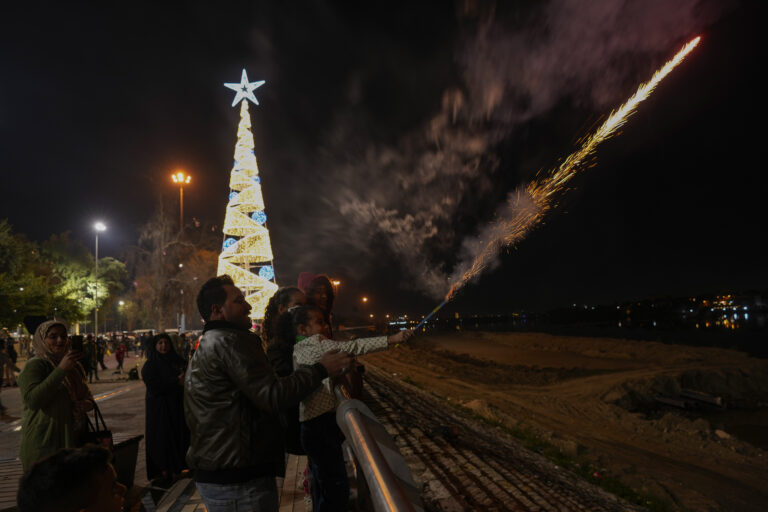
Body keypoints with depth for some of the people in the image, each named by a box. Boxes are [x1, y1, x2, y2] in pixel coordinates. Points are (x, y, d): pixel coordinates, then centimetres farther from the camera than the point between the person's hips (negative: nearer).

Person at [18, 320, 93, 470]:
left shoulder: (74, 365, 12)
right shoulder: (34, 365, -9)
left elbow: (87, 395, 21)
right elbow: (32, 400, -24)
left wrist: (87, 404, -3)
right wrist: (61, 370, -27)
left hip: (73, 439, 6)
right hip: (44, 443, -6)